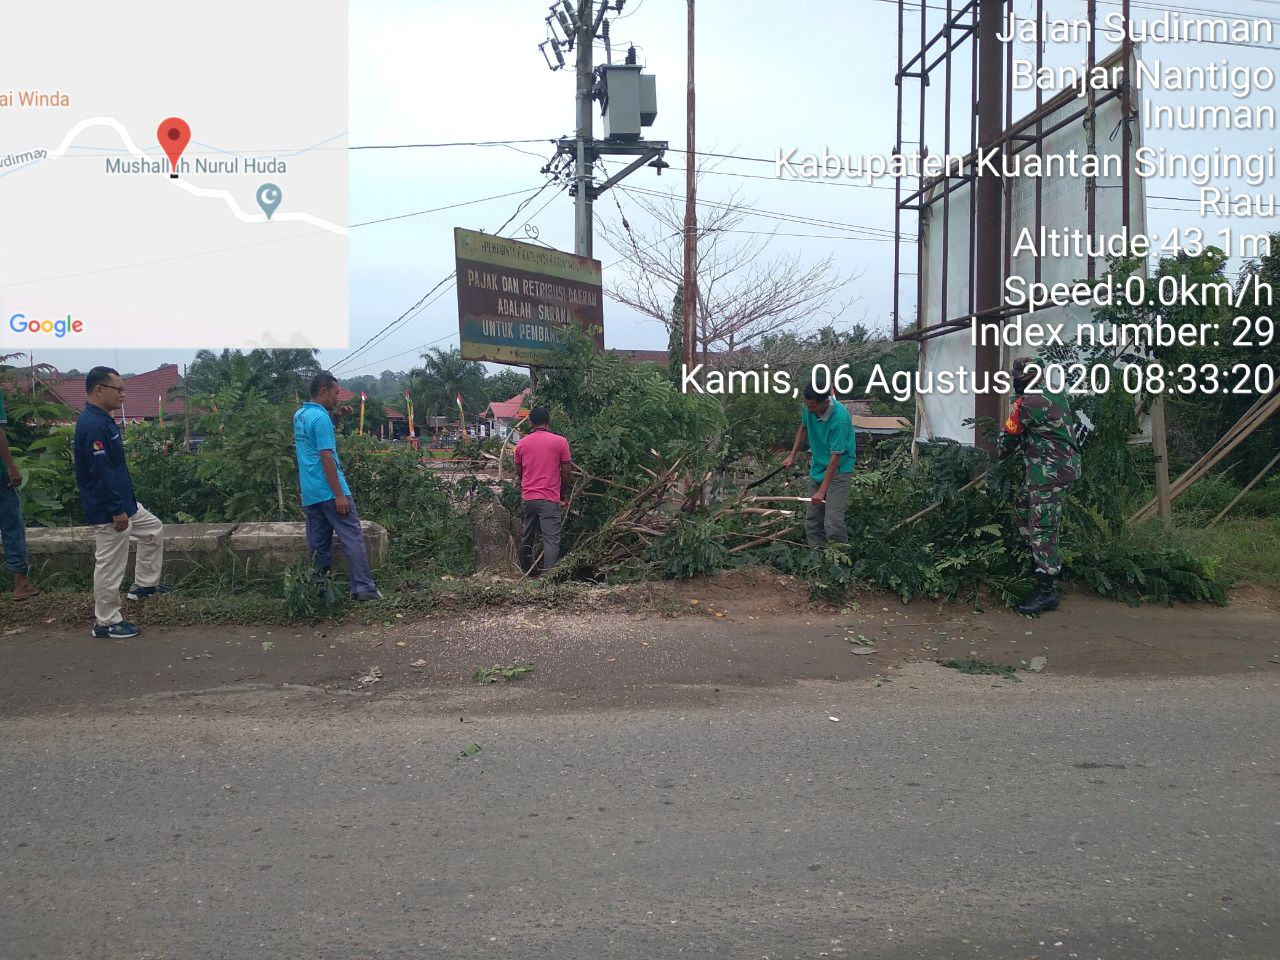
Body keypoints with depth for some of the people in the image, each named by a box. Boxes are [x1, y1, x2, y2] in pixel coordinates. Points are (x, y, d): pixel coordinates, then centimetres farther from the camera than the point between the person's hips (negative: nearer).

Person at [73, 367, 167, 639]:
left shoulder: (102, 420, 9)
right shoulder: (93, 425, -22)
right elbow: (101, 473, -25)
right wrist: (117, 511, -23)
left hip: (124, 502, 10)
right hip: (109, 510, -10)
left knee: (154, 529, 24)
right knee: (110, 566, 0)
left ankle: (144, 584, 32)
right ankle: (106, 623, 12)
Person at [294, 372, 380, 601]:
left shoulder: (299, 415, 13)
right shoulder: (321, 417, -13)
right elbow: (326, 457, -19)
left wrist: (334, 414, 18)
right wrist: (339, 495, -19)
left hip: (309, 493, 9)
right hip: (329, 491, -9)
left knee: (318, 543, 11)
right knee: (353, 538, -5)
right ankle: (363, 587, -8)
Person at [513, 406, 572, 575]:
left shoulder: (522, 443, 5)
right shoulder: (560, 442, -5)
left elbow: (518, 472, 13)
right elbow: (566, 472, -2)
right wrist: (562, 493, 13)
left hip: (528, 497, 4)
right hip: (550, 498, -4)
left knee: (527, 537, 17)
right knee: (551, 539, -5)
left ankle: (525, 572, 25)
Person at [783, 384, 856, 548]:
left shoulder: (839, 418, -29)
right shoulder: (808, 407, -10)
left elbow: (836, 457, -26)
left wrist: (822, 491, -26)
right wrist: (792, 455, 11)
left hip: (838, 469, -7)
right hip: (817, 466, 7)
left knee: (832, 522, -15)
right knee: (812, 519, 9)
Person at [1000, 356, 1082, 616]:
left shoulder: (1026, 403, -14)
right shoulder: (1056, 394, 10)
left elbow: (1009, 437, 0)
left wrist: (1000, 456, 21)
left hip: (1049, 470, -10)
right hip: (1065, 462, 10)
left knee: (1043, 526, -10)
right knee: (1023, 507, 22)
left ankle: (1045, 591, -11)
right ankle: (1036, 561, 30)